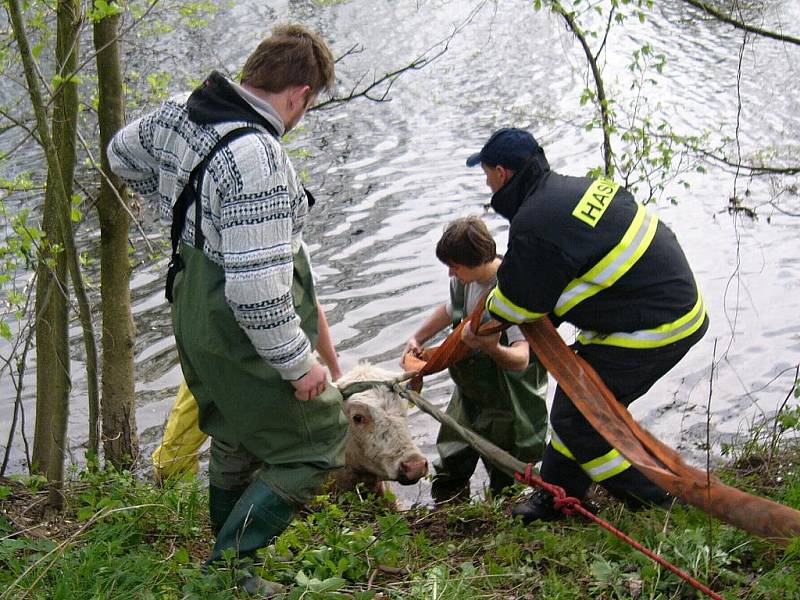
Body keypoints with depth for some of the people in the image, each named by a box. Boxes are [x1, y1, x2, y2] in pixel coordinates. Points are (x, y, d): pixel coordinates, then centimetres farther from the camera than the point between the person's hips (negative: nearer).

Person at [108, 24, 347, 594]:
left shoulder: (179, 112, -5)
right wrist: (299, 363, -19)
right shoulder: (256, 160, -32)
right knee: (317, 444, 7)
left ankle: (226, 555, 45)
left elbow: (124, 153, 19)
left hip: (194, 317, 9)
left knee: (234, 438, 27)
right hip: (246, 340, -9)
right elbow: (258, 291, -32)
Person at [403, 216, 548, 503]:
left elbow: (521, 359, -39)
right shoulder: (464, 280, -7)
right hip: (470, 389, 7)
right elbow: (449, 310, 18)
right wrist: (417, 338, 5)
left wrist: (491, 348, -59)